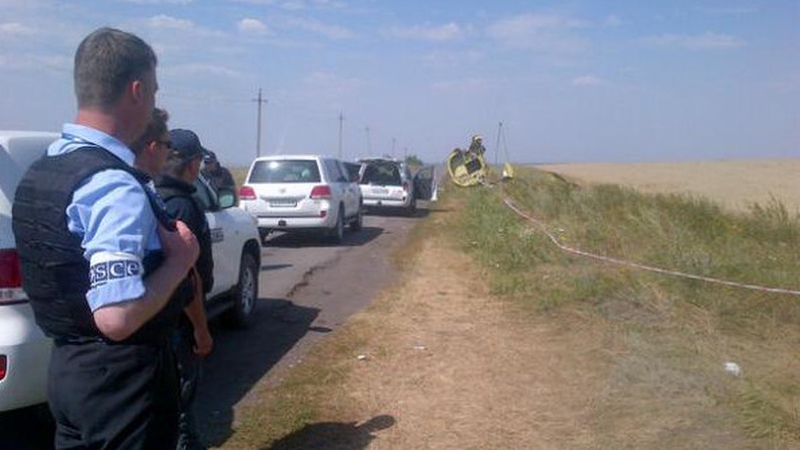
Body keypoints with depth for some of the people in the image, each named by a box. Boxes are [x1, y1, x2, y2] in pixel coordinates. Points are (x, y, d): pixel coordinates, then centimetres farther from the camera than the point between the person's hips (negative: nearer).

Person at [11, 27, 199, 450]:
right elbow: (117, 317, -29)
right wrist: (179, 260, -16)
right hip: (119, 379, -8)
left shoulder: (40, 170, 6)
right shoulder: (117, 187, -24)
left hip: (66, 366, 9)